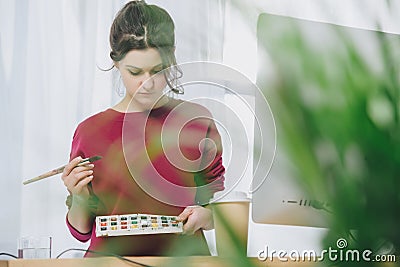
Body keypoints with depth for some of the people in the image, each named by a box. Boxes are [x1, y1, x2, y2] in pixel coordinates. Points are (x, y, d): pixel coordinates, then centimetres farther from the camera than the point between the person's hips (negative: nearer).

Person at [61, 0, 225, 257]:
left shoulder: (197, 120, 5)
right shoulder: (89, 131, 5)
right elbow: (81, 231, 11)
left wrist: (204, 215, -7)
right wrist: (79, 200, -8)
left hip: (181, 255, 1)